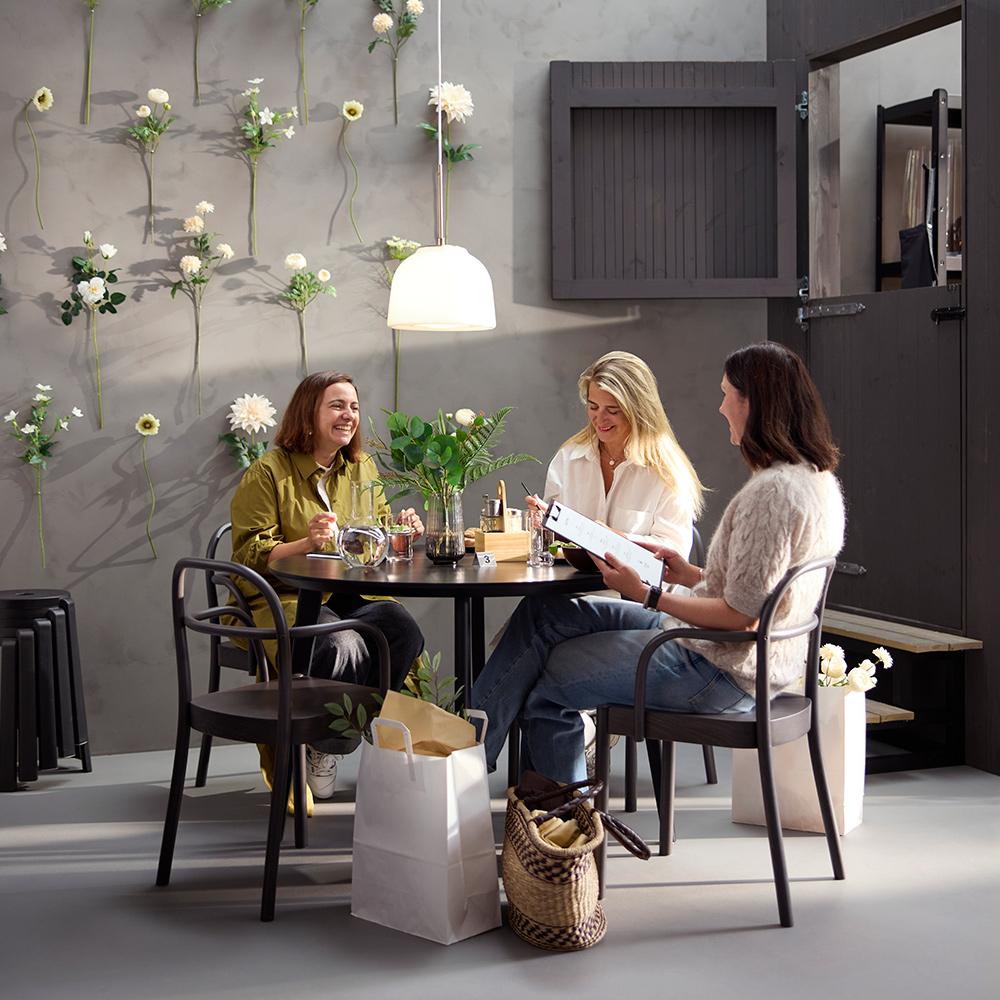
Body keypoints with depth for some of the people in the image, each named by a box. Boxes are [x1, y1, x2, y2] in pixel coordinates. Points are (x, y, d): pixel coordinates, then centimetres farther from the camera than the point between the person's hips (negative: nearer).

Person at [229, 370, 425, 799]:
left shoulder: (362, 467, 15)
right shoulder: (268, 472, -4)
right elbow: (250, 555, -8)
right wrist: (306, 543, -25)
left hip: (351, 596, 5)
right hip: (281, 601, -5)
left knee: (404, 632, -26)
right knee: (343, 648, -34)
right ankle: (314, 747, -7)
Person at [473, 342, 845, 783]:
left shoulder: (773, 492, -24)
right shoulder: (817, 478, 9)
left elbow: (741, 615, -24)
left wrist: (649, 595, -17)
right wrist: (692, 575, 11)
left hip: (721, 672, -10)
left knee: (545, 679, 0)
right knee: (541, 613, 8)